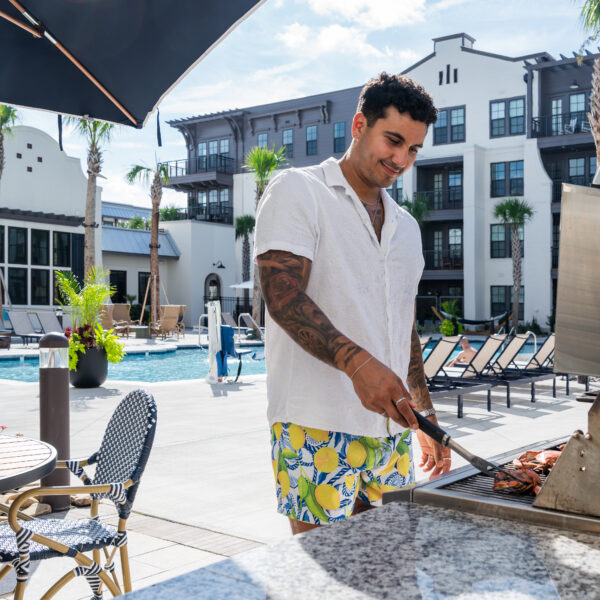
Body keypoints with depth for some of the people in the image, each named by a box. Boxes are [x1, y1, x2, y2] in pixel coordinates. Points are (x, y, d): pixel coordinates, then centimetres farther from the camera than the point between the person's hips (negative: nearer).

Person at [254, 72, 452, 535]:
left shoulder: (406, 227, 19)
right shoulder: (298, 191, -2)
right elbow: (284, 297, -16)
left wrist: (425, 418, 19)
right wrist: (357, 362, -30)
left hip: (391, 428, 7)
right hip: (317, 427, -7)